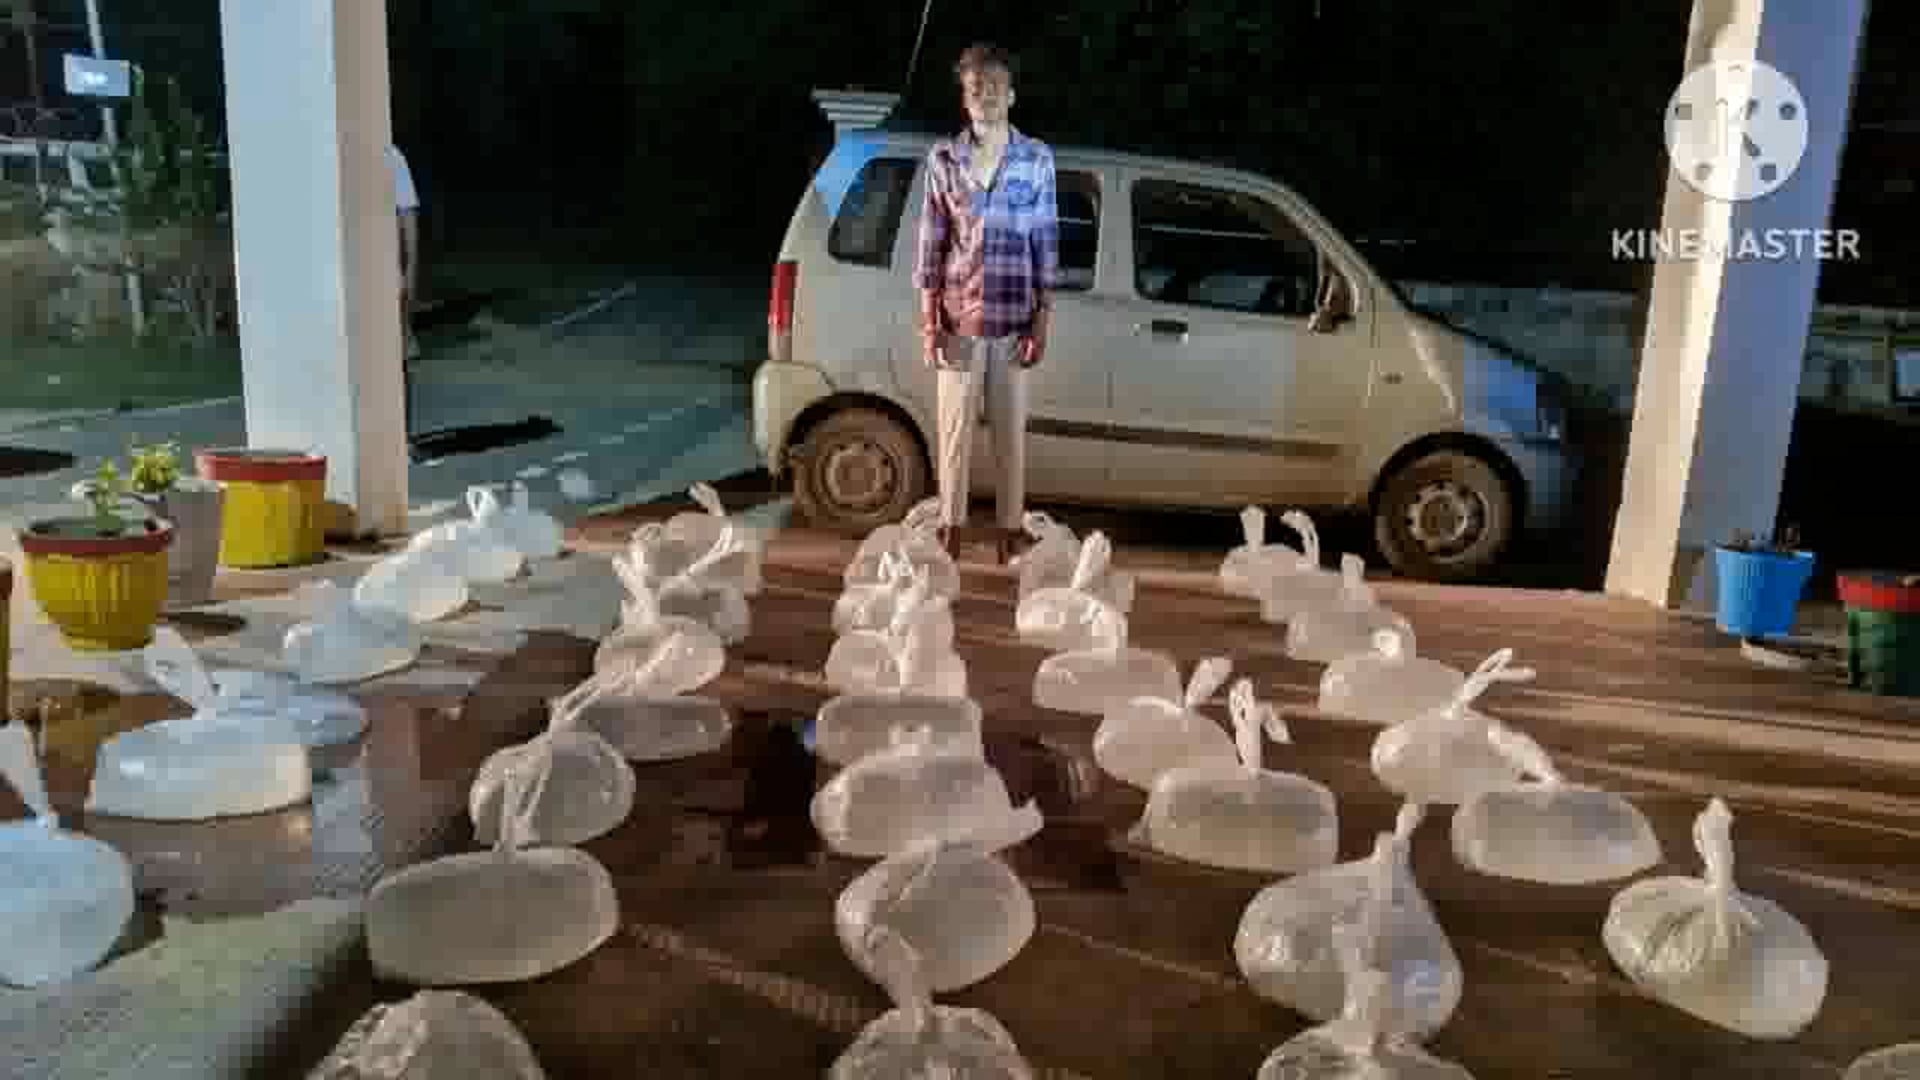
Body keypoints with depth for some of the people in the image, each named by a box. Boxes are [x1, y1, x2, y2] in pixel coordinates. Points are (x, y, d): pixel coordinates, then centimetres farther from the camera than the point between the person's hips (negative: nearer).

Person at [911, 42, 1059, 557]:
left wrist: (1042, 322, -3)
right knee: (955, 430, 5)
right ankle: (952, 529, 15)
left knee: (1011, 432, 6)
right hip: (958, 319, 0)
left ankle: (1009, 531, 16)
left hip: (1014, 321, 0)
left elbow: (1046, 240, 2)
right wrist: (929, 322, -2)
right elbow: (931, 242, 3)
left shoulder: (1037, 158, 1)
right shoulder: (944, 157, 2)